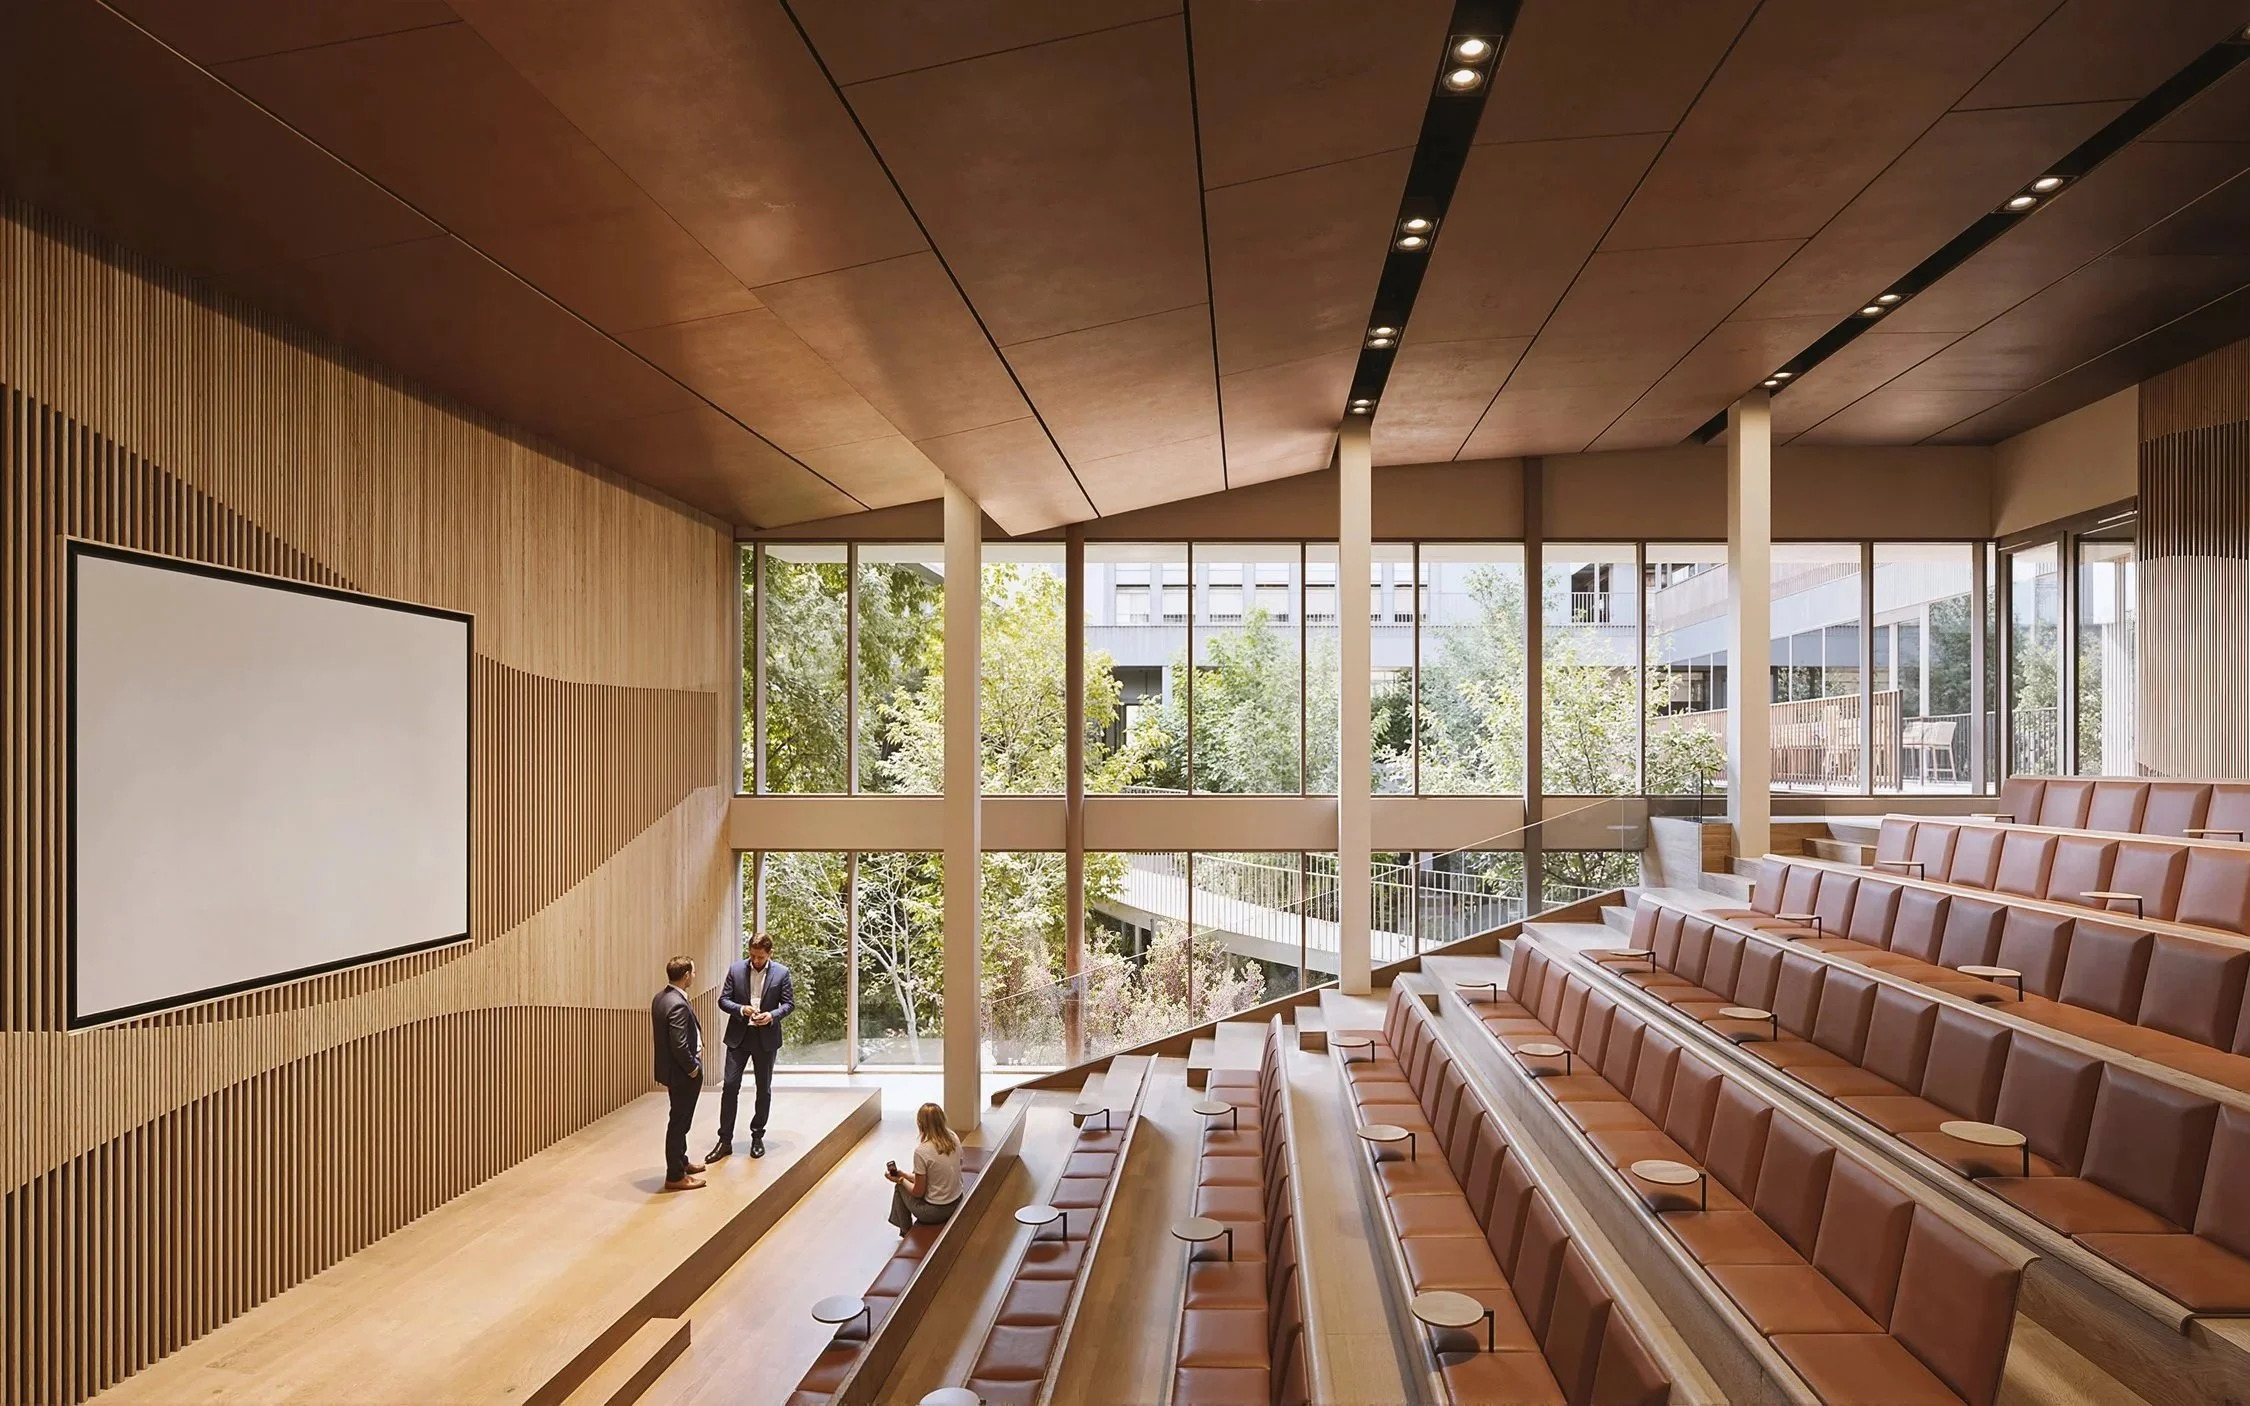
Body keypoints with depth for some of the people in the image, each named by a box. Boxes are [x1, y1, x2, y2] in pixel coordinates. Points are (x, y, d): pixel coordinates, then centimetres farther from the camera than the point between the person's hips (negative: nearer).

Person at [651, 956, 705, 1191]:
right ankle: (675, 1176, 11)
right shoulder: (678, 1005, -27)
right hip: (682, 1072, -10)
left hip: (673, 1068, 10)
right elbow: (679, 1046, -29)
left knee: (680, 1119, 23)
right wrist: (693, 1068, -14)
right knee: (679, 1121, 1)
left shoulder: (661, 997, 4)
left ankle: (680, 1162, 38)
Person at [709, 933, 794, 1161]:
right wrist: (741, 1009, -18)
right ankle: (725, 1140, 4)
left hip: (766, 1037, 0)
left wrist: (772, 1016, -19)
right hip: (738, 1036, 0)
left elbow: (789, 1003, -1)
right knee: (730, 1086, -3)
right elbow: (723, 999, 0)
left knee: (764, 1089, 9)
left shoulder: (781, 973, -4)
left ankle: (757, 1137, 23)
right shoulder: (736, 969, -2)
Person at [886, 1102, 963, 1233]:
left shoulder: (921, 1151, -24)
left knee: (900, 1187, 19)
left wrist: (901, 1180, 2)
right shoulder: (954, 1140, -6)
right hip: (957, 1203, 6)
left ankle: (907, 1234, 35)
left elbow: (918, 1192, -16)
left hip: (935, 1211, -6)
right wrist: (906, 1175, 12)